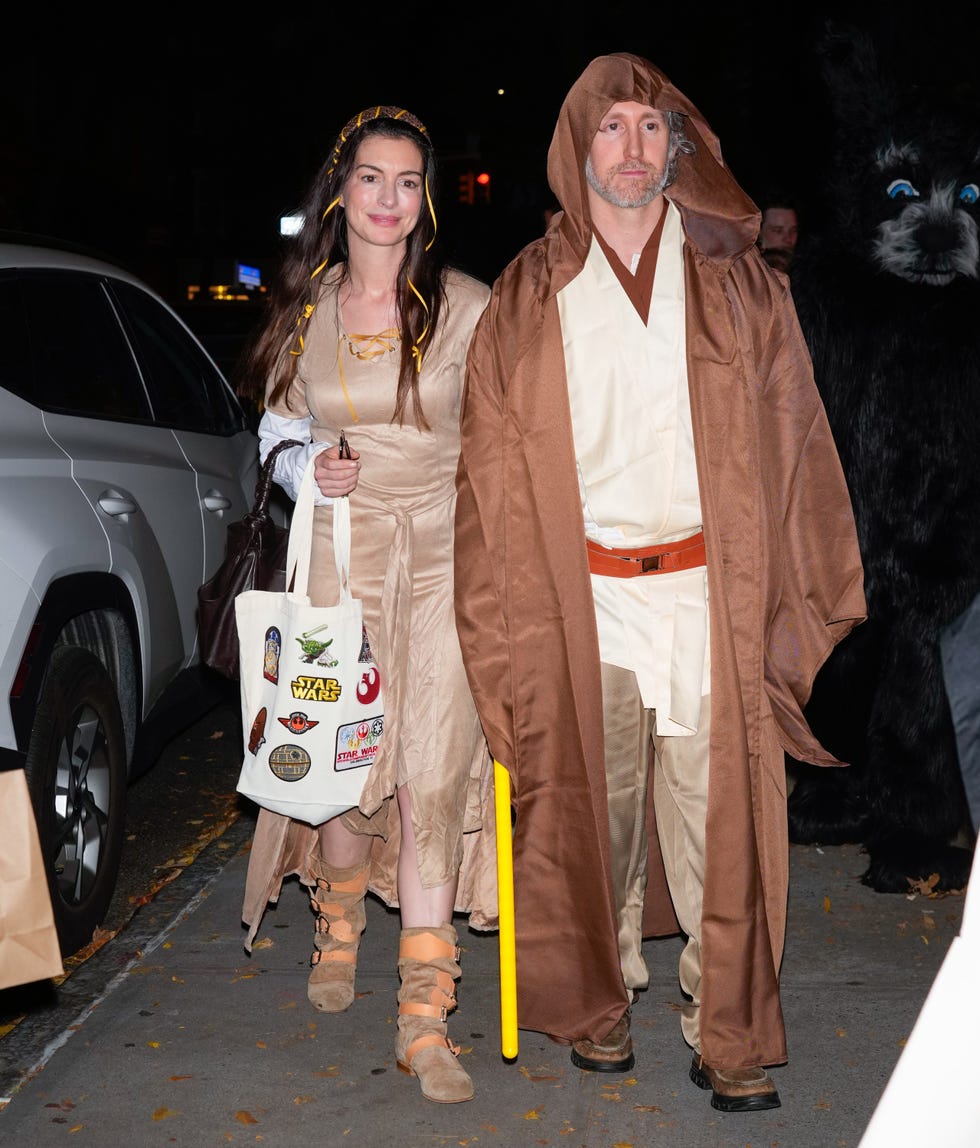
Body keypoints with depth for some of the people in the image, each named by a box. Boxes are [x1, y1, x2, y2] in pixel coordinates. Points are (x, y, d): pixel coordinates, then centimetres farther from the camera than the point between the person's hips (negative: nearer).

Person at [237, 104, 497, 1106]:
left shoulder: (467, 308, -1)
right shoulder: (305, 311, 7)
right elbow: (279, 433, 18)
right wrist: (311, 468, -4)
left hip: (446, 554, -2)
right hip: (342, 552, 2)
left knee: (434, 777, -7)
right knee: (353, 760, 5)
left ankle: (424, 1014, 2)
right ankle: (339, 920, 39)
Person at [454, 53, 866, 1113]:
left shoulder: (737, 282, 7)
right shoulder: (527, 299, 7)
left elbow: (793, 440, 6)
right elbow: (493, 466, 6)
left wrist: (800, 608, 0)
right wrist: (507, 622, 1)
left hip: (710, 592, 0)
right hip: (583, 600, 1)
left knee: (718, 818, 1)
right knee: (592, 811, 10)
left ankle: (729, 1034, 14)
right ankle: (602, 1002, 28)